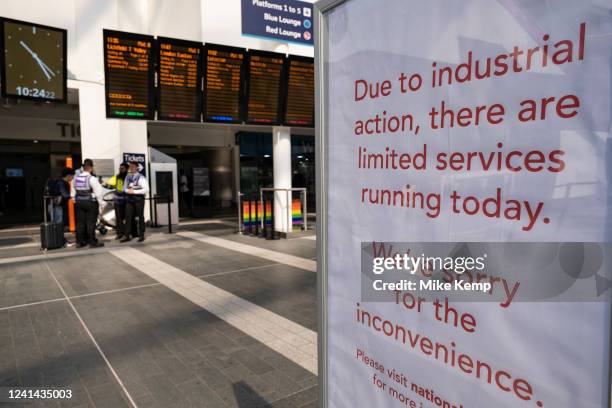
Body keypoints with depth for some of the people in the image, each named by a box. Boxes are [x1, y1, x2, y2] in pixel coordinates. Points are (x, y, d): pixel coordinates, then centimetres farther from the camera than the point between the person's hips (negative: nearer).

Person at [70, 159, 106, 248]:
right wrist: (102, 203, -7)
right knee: (91, 222, -2)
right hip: (90, 202, -6)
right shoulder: (91, 179, -13)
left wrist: (76, 201, 22)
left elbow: (73, 192, 13)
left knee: (80, 222, 11)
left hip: (79, 202, 6)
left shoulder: (76, 178, 7)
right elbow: (98, 192, -15)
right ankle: (92, 242, 1)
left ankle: (79, 242, 17)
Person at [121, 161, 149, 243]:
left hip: (139, 199, -4)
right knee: (128, 217, 2)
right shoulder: (128, 177, 9)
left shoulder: (141, 177, -8)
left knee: (140, 217, 5)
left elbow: (146, 189, -14)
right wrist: (127, 190, -7)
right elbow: (124, 187, 16)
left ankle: (141, 235, 13)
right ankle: (126, 235, 6)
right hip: (129, 199, 5)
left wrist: (134, 191, -18)